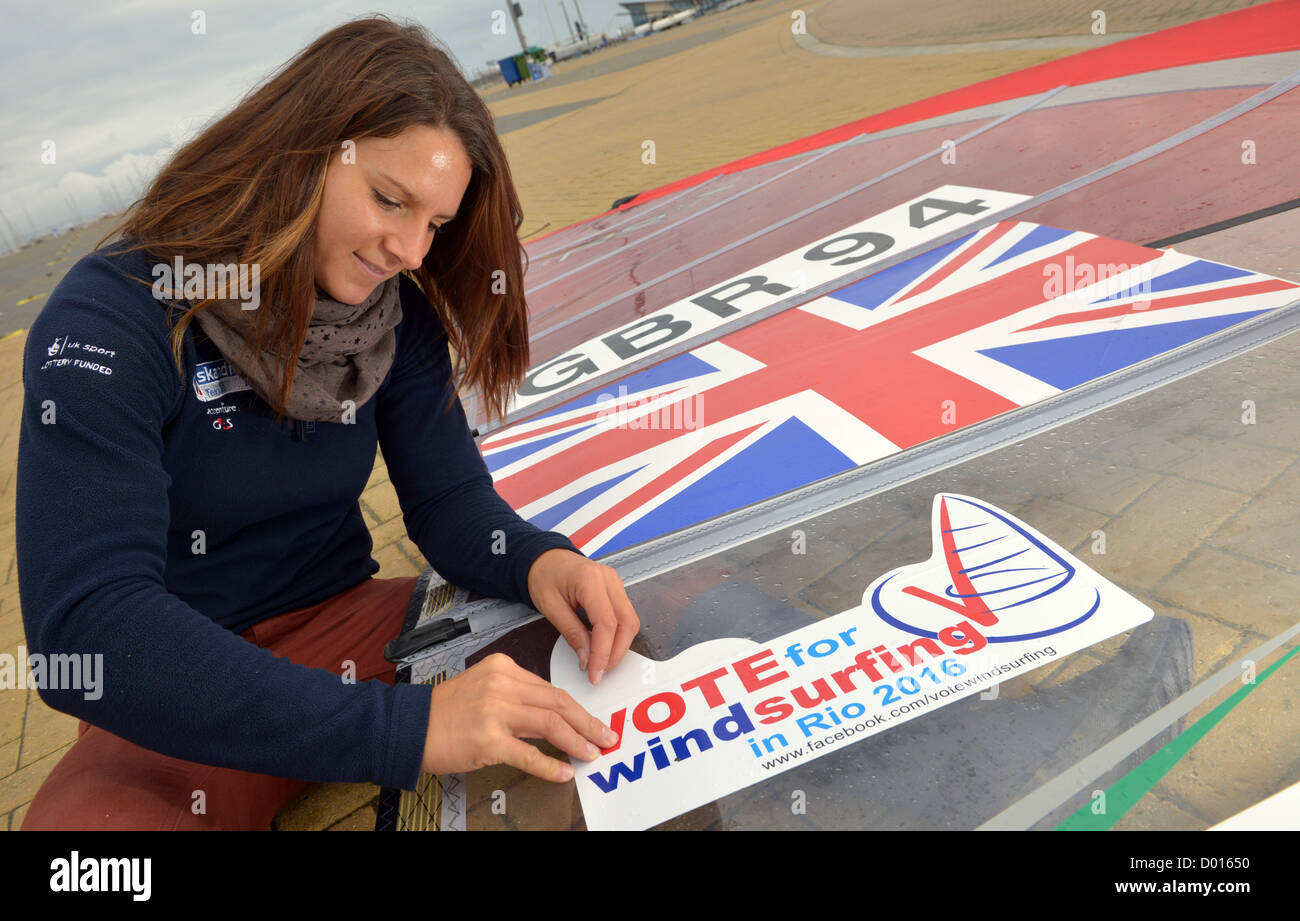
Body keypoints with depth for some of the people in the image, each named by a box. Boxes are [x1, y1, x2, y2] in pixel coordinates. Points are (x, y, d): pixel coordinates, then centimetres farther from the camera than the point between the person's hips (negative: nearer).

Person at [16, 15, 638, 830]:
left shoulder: (397, 312, -2)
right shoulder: (110, 325, -19)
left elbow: (448, 496, -4)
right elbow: (84, 628, -30)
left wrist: (540, 561, -29)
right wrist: (403, 728, -38)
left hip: (346, 625, 5)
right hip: (174, 707, -4)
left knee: (604, 635, -15)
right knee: (91, 815, -36)